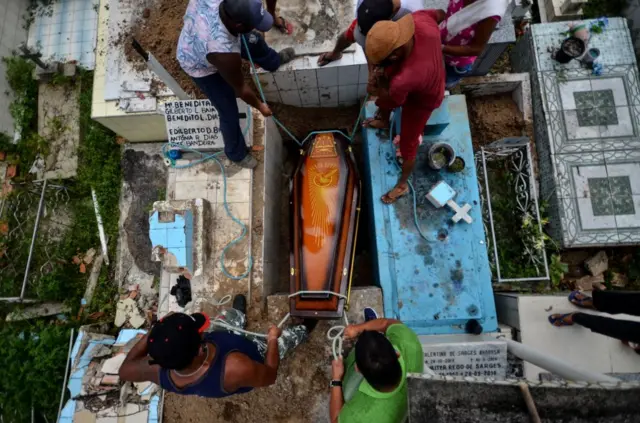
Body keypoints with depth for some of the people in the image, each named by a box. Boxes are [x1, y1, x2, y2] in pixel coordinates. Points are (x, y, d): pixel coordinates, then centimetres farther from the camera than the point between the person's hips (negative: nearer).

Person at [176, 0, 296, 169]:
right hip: (202, 67, -7)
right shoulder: (224, 53, -46)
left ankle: (273, 61, 57)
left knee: (254, 41, 21)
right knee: (229, 114, 5)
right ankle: (237, 153, 31)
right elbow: (240, 88, -28)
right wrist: (260, 106, -11)